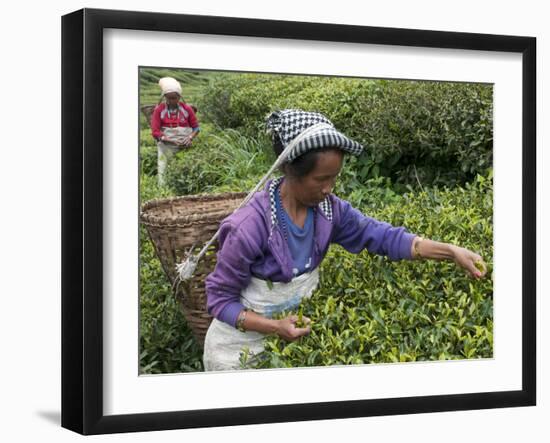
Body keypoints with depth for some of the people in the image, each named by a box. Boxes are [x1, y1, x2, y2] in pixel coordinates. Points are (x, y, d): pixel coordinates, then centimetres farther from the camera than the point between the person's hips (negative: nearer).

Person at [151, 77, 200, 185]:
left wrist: (190, 137, -10)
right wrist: (171, 140, -16)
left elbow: (196, 127, 11)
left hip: (184, 144, 1)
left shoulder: (187, 109, 6)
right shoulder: (159, 110, 2)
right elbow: (155, 132, -3)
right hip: (166, 145, -1)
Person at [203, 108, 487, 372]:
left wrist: (451, 252, -19)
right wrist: (274, 327, -31)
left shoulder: (328, 209, -12)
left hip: (294, 335, 6)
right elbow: (220, 299, -20)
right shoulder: (250, 226, -29)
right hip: (242, 346, -5)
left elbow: (380, 235, -9)